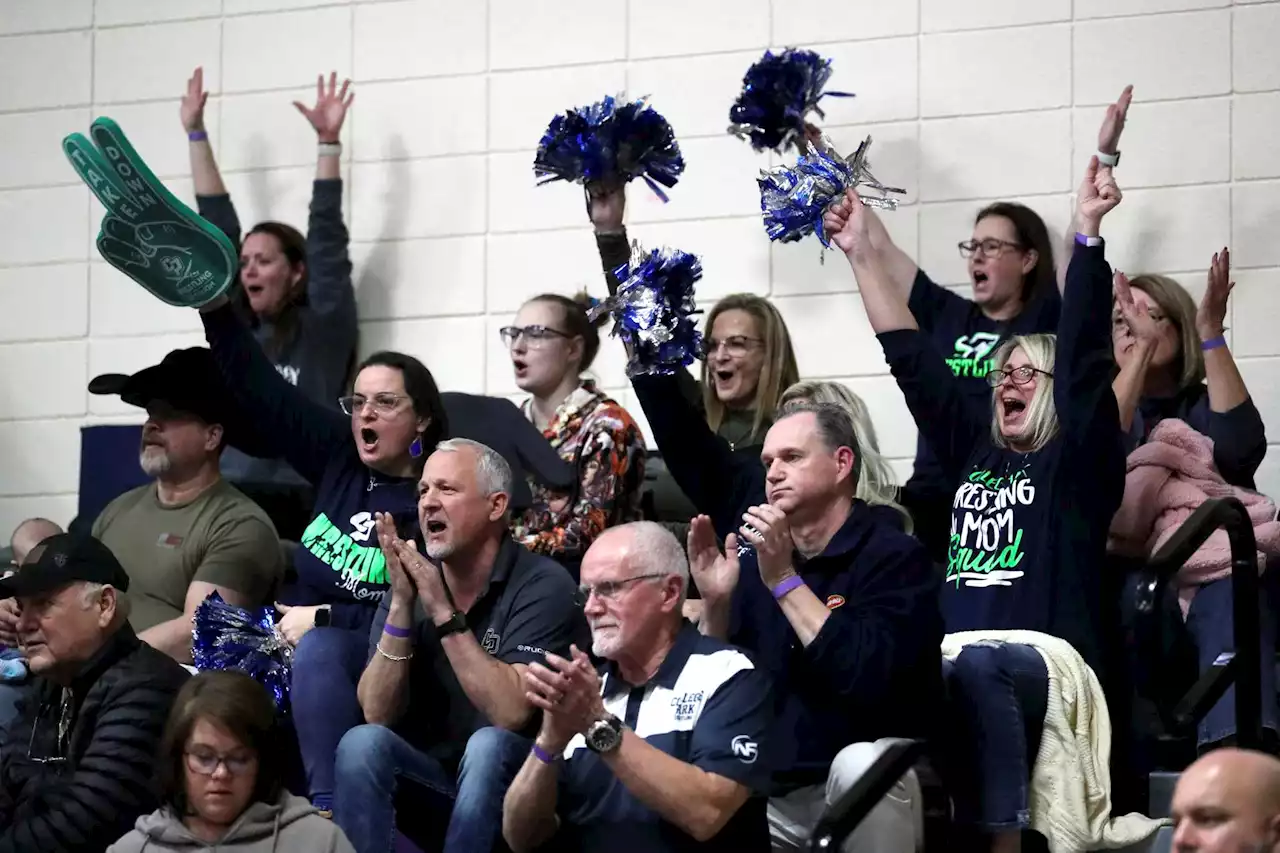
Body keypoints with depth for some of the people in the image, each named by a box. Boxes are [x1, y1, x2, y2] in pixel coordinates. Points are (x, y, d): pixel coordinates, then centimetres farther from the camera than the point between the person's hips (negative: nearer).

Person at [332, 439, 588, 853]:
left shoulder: (543, 585, -12)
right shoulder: (410, 579, 1)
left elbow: (511, 713, -24)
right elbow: (377, 714, -7)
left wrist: (444, 612, -24)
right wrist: (401, 604, -17)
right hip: (429, 784, 3)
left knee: (487, 744, -33)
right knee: (362, 743, -23)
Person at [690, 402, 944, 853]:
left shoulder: (894, 555, -9)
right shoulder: (755, 557, 7)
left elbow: (870, 679, -25)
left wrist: (785, 581, -21)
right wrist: (715, 602, -9)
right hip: (771, 795, 4)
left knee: (860, 763, -36)